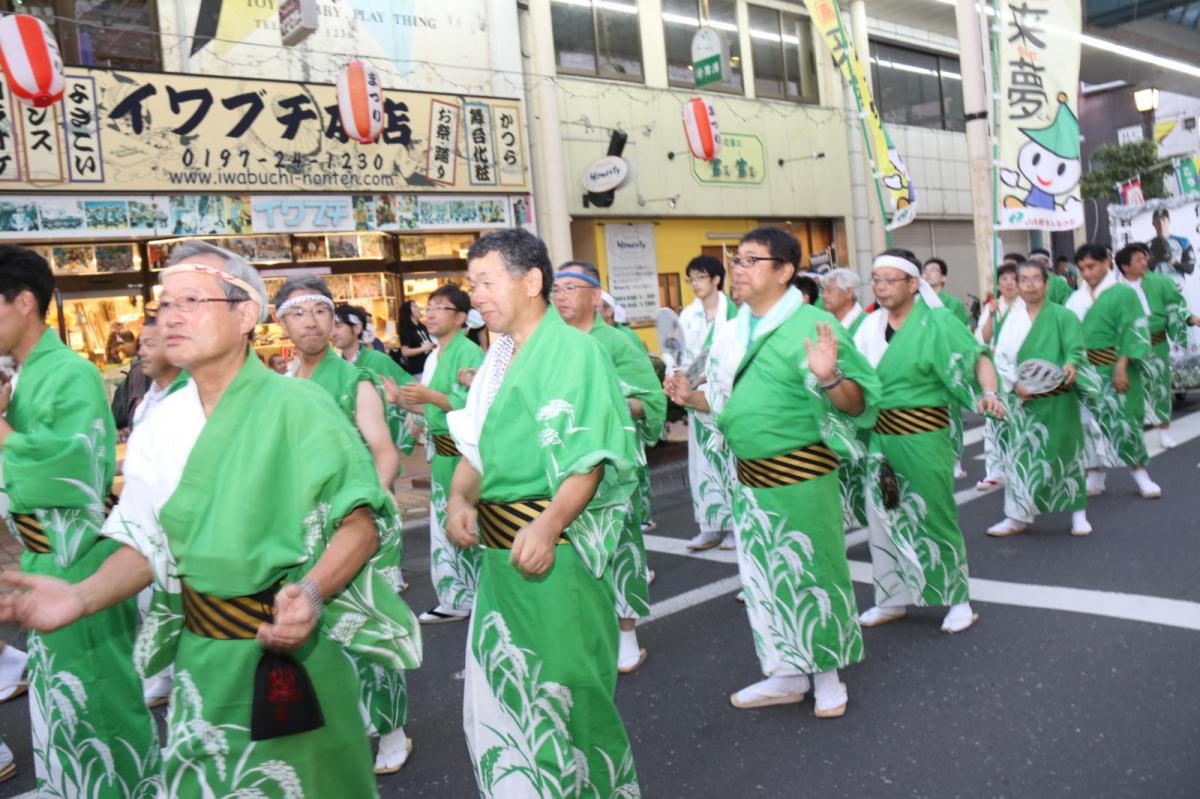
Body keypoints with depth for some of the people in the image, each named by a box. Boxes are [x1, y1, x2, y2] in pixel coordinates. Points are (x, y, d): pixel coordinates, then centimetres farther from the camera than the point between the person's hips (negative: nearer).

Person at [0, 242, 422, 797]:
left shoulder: (296, 405, -15)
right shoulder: (161, 423, 3)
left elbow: (363, 521, -15)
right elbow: (149, 541, 6)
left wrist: (313, 590, -31)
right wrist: (82, 596, -11)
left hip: (290, 653, -5)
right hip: (199, 656, 6)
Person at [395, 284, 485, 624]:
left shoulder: (469, 352, -12)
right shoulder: (433, 357, 15)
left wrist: (430, 396, -21)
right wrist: (404, 401, 11)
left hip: (465, 451, -9)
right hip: (441, 451, 9)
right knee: (444, 524, 14)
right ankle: (454, 600, 24)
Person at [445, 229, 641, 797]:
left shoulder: (572, 349, -10)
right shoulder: (498, 357, 14)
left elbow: (587, 458, -18)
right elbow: (475, 448, 16)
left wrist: (549, 525, -32)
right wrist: (460, 498, -3)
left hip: (554, 544, -8)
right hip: (498, 544, 8)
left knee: (565, 683, 3)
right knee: (501, 686, 16)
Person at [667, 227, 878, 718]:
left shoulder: (813, 324, -13)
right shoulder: (735, 332, 9)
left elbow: (856, 404, -17)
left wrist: (829, 377, -36)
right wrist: (693, 398, 1)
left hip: (802, 474, -7)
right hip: (750, 476, 7)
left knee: (812, 570, 6)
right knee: (763, 576, 15)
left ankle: (827, 672, 27)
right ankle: (787, 674, 31)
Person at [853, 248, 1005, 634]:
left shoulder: (936, 322, -9)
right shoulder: (870, 325, 6)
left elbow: (978, 359, -14)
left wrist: (989, 394, -32)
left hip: (923, 436, -5)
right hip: (879, 436, 5)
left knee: (933, 515, 4)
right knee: (883, 516, 12)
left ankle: (958, 599, 22)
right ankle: (894, 598, 28)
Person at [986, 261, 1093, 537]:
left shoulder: (1063, 315, -1)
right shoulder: (1010, 319, 8)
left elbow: (1075, 349, -11)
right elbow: (1001, 357, 2)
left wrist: (1070, 366, -33)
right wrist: (1015, 384, -14)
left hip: (1057, 399, -2)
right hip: (1021, 399, 3)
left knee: (1063, 452, 4)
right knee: (1019, 454, 2)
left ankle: (1078, 512, 19)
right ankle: (1017, 516, 10)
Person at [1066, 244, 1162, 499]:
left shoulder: (1123, 293, -5)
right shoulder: (1078, 297, 9)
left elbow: (1133, 333, -10)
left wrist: (1122, 366, -18)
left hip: (1113, 369, -4)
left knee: (1121, 418, -1)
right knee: (1091, 421, 6)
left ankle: (1140, 473, 12)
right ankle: (1094, 477, 13)